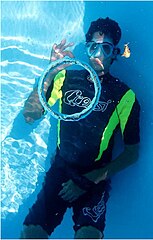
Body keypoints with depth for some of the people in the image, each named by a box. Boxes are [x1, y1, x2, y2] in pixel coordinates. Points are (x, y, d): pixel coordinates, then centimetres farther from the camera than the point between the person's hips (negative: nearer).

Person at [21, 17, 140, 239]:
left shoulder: (123, 96, -3)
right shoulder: (67, 78, 3)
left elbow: (131, 153, -1)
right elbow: (30, 115, -3)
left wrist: (88, 180, -9)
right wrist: (51, 72, -13)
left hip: (95, 177, -1)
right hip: (60, 169, 2)